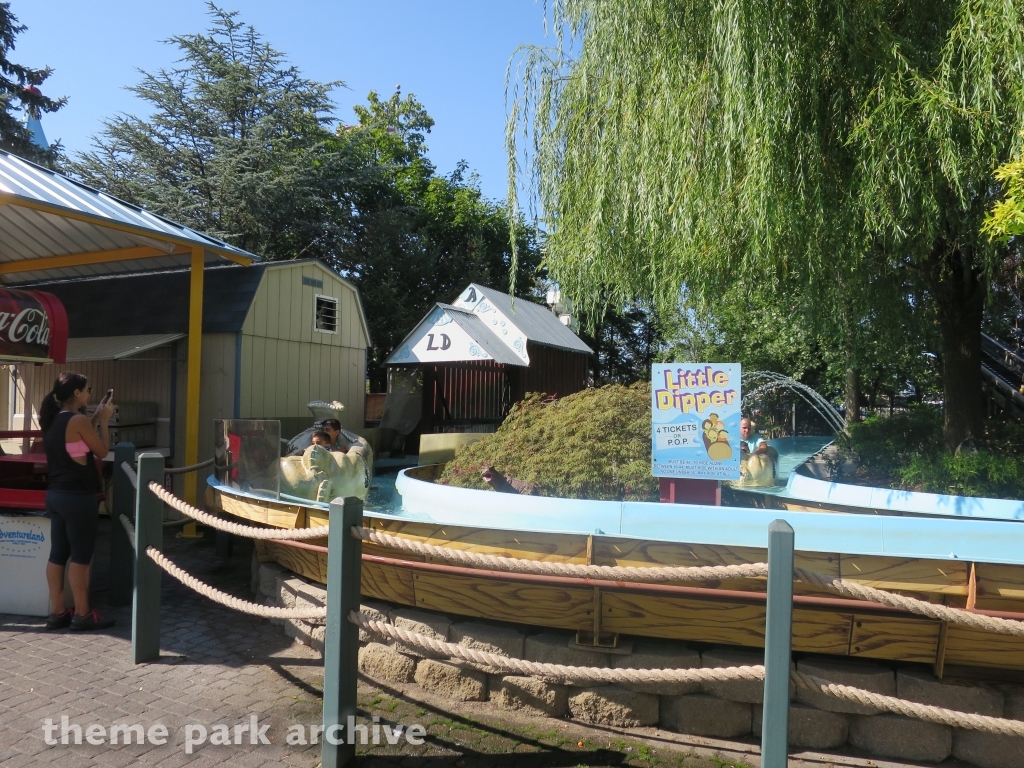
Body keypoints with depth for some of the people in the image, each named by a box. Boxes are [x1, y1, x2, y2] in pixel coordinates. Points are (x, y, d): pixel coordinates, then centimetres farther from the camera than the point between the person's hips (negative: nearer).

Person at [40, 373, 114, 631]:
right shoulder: (78, 420, -17)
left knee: (57, 554, 12)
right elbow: (101, 451, -6)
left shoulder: (52, 420, 8)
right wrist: (104, 421, 4)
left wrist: (96, 417, 18)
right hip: (78, 497, -9)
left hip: (55, 494, 9)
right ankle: (82, 615, 7)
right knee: (80, 557, 0)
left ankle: (57, 613, 19)